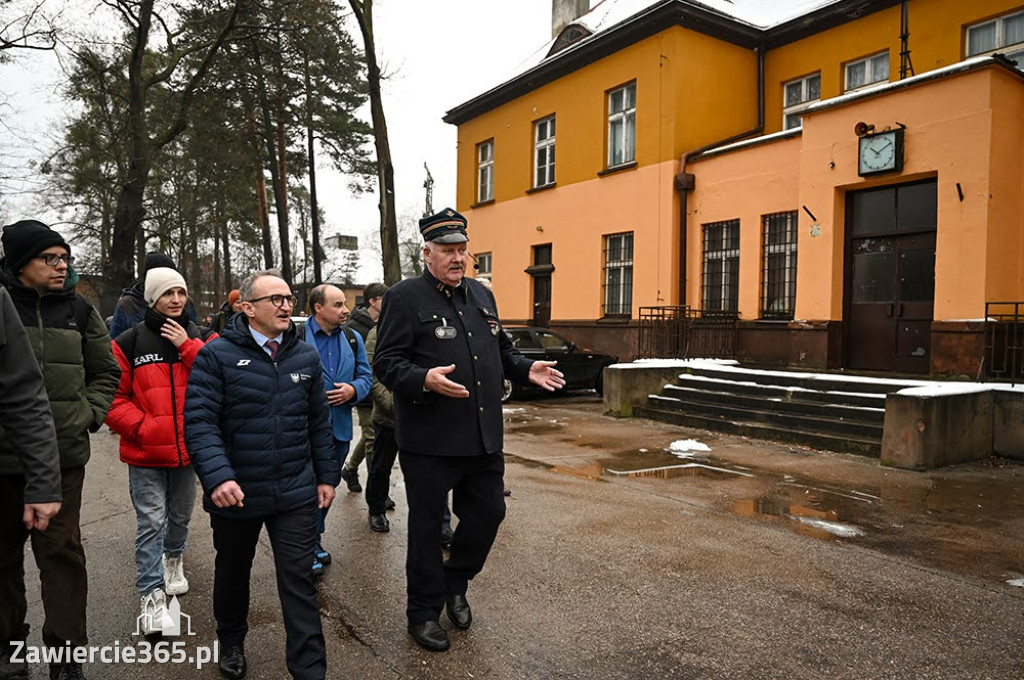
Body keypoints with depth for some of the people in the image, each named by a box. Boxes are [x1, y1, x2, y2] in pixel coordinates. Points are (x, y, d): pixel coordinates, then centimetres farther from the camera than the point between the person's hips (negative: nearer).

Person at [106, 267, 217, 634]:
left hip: (188, 449, 3)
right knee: (151, 522, -3)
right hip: (146, 453, -3)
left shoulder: (202, 339, 1)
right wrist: (142, 427, -16)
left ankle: (173, 559, 47)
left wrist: (187, 346, -19)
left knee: (180, 516, 21)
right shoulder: (128, 343, -6)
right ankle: (151, 594, 11)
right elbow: (112, 396, -5)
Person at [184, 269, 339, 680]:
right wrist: (217, 476, -25)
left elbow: (318, 423, 9)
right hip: (235, 492, -1)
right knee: (233, 573, 21)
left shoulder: (306, 356, 4)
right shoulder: (217, 355, -8)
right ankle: (231, 642, 48)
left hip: (297, 492, 1)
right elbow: (199, 422, -14)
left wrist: (327, 475, 9)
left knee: (298, 582, 3)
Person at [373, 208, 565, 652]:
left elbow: (501, 350, 24)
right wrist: (424, 380, -30)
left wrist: (526, 369, 6)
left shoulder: (482, 295, 13)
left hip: (484, 439, 6)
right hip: (429, 442, -6)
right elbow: (385, 363, -13)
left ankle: (454, 584, 40)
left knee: (488, 513, 15)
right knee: (426, 527, 9)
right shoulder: (404, 297, -8)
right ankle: (424, 612, 29)